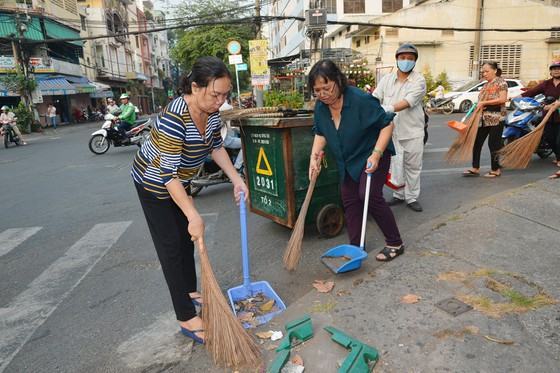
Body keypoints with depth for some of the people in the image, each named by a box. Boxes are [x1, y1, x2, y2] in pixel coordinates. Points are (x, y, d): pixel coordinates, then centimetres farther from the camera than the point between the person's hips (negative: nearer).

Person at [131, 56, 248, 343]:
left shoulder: (212, 112, -13)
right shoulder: (174, 118, -37)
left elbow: (216, 147, 3)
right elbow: (168, 174, -36)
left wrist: (236, 180, -4)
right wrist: (193, 215, -37)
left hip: (179, 180, 8)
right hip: (153, 182, -7)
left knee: (186, 237, 15)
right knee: (171, 246, -5)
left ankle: (190, 291, 34)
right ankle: (187, 319, 3)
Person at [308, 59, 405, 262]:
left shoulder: (361, 100, -27)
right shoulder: (321, 107, -8)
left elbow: (387, 124, -20)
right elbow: (320, 133, 8)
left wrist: (376, 154, -28)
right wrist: (314, 156, -7)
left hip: (372, 155, -7)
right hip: (348, 160, 7)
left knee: (369, 196, -17)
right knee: (349, 200, 6)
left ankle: (395, 243, 1)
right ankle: (356, 247, 18)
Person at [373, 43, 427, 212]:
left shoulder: (419, 80, -4)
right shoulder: (387, 79, 7)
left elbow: (408, 101, -21)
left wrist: (389, 108, -37)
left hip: (412, 131, -2)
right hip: (392, 130, 3)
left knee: (413, 166, 6)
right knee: (396, 166, 11)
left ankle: (412, 197, 19)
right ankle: (399, 195, 27)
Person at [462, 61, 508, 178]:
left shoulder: (501, 82, -5)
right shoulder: (486, 85, 17)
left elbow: (503, 99, -16)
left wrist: (484, 102, -17)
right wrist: (479, 105, -1)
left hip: (496, 118, -7)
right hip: (483, 118, 7)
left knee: (493, 144, -2)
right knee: (476, 142, 4)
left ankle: (496, 170, 10)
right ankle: (475, 168, 10)